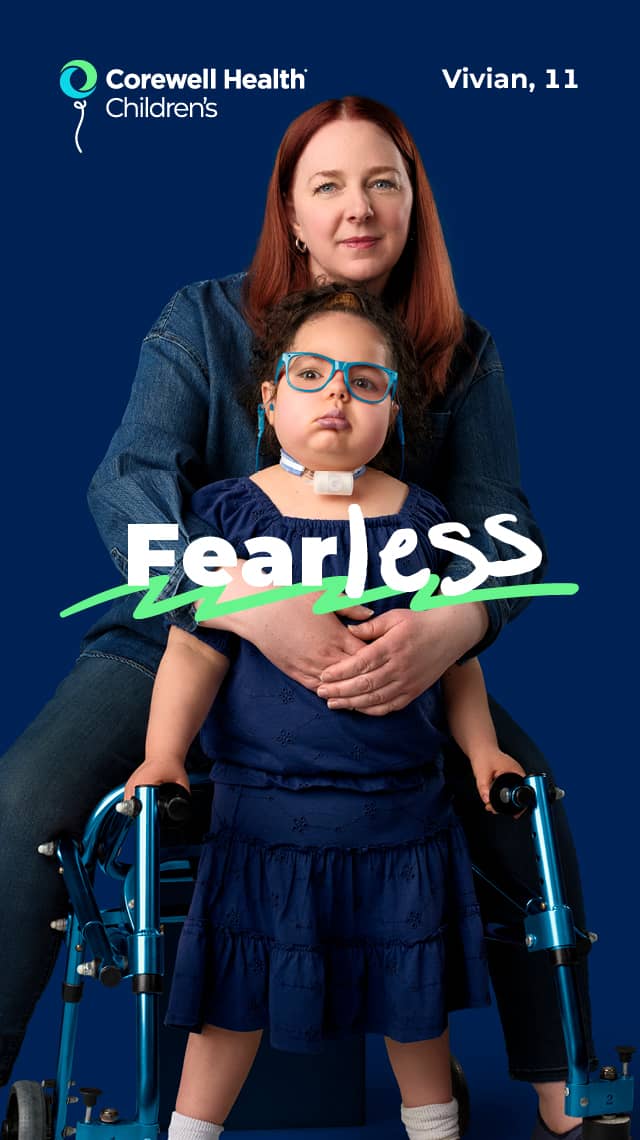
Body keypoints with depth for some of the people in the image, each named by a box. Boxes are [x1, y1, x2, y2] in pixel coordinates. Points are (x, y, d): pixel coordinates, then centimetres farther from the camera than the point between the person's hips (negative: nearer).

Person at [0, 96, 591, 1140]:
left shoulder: (463, 355, -3)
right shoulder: (204, 321, -8)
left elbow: (499, 520, -13)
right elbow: (128, 480, -21)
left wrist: (449, 627, -38)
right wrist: (251, 605, -41)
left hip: (388, 656, 2)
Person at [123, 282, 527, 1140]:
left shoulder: (420, 519, 2)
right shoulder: (233, 512, -3)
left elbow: (458, 656, 8)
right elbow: (195, 649, -4)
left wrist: (483, 750, -1)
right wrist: (163, 753, -13)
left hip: (399, 804, 2)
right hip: (263, 803, -1)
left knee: (410, 982, 17)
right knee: (237, 986, 11)